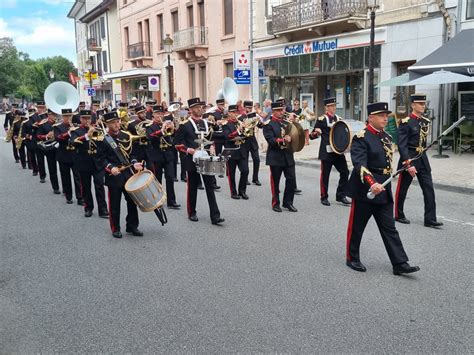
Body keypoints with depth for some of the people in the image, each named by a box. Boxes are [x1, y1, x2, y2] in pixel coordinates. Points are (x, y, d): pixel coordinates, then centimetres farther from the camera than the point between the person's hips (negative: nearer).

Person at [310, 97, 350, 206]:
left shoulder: (339, 119, 12)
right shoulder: (321, 119, -4)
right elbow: (312, 136, -5)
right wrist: (316, 133, -26)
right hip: (327, 151, -5)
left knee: (345, 172, 1)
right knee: (325, 174, 2)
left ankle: (341, 195, 12)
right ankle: (324, 197, 15)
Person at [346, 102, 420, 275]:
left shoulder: (386, 137, 11)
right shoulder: (361, 138, -14)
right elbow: (360, 165, -26)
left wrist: (385, 185, 20)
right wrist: (372, 184, -39)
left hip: (384, 191, 7)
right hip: (364, 191, -7)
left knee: (389, 229, 7)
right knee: (357, 227, 7)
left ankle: (400, 263, 10)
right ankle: (352, 258, 23)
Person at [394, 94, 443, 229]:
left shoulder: (426, 122, 8)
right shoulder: (406, 122, -13)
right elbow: (402, 145, -18)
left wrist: (422, 157, 18)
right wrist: (408, 164, -22)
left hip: (423, 159, 7)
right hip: (408, 158, -6)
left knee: (429, 189, 1)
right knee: (402, 188, 7)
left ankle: (430, 219, 5)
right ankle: (399, 215, 23)